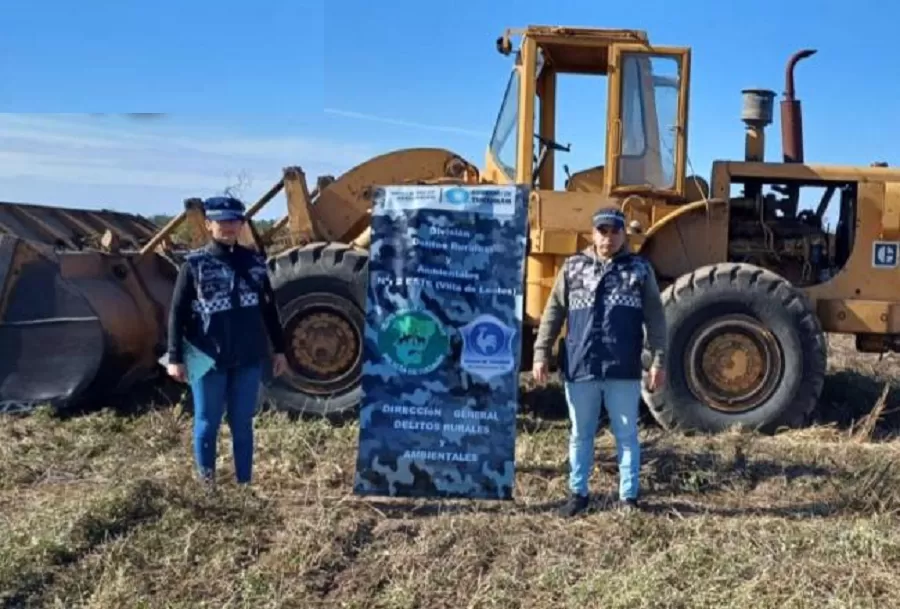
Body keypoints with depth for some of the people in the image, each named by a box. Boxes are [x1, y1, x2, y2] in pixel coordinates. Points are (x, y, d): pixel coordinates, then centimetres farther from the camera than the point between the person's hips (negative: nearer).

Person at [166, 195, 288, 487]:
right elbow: (177, 313, -4)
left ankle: (244, 483, 20)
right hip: (208, 359, -3)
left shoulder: (254, 262, 6)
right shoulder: (195, 264, -4)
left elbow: (269, 308, 12)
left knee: (242, 424, 10)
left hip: (249, 359, 3)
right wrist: (175, 358, -8)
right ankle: (207, 483, 22)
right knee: (207, 424, 9)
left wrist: (279, 349, 12)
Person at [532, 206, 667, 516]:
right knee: (580, 435, 12)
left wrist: (658, 360, -3)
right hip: (580, 368, 1)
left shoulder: (639, 269, 4)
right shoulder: (573, 267, 6)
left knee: (626, 435, 7)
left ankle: (628, 496, 18)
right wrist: (541, 354, 1)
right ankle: (578, 493, 25)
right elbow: (553, 313, 7)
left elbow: (655, 318, 3)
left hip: (624, 370, -1)